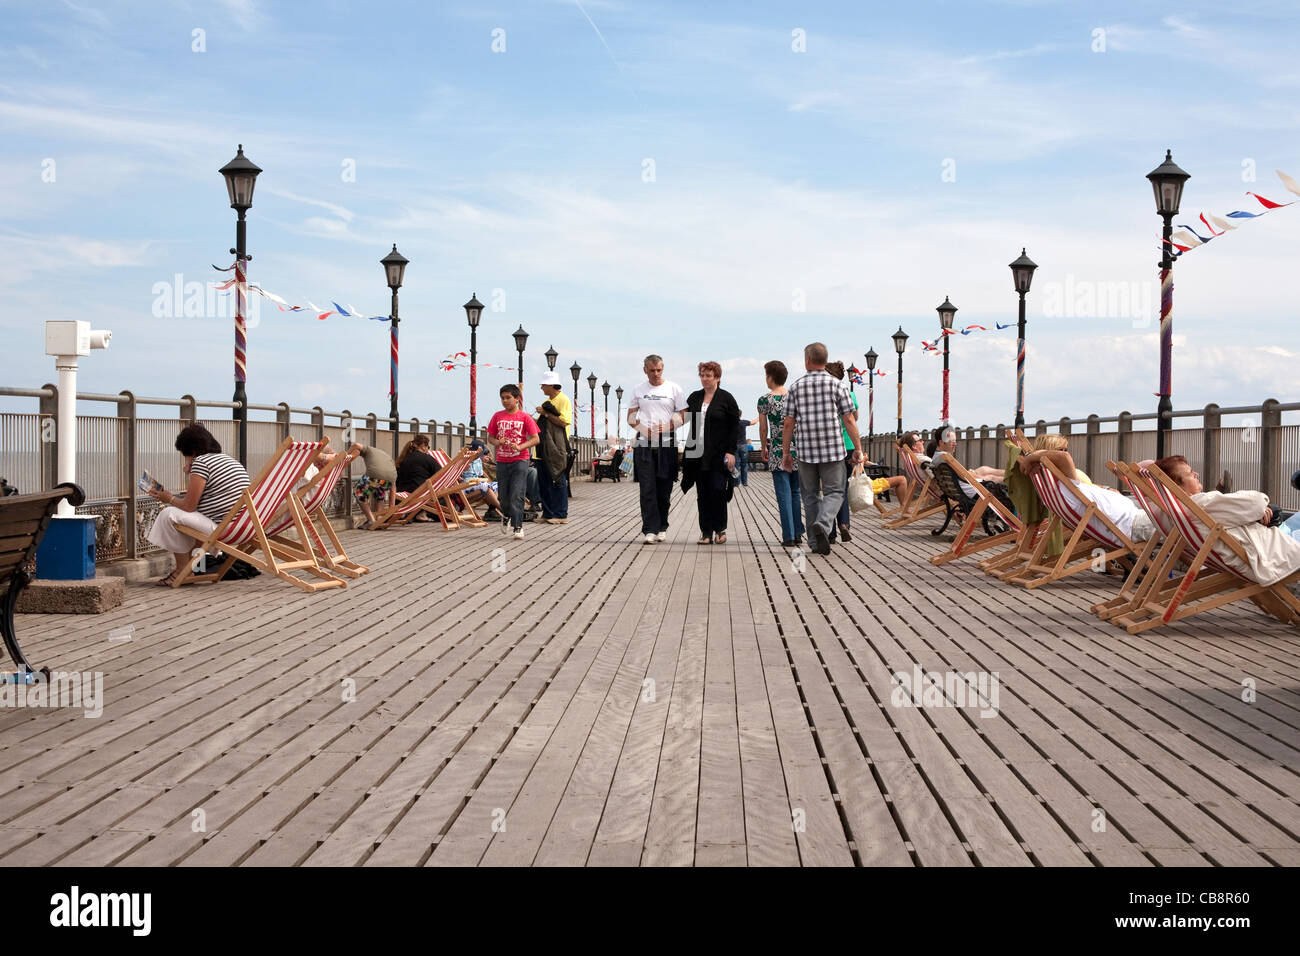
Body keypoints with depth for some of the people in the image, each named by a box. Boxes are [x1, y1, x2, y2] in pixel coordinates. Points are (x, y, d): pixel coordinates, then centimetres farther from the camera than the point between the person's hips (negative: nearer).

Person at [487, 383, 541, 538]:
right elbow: (490, 438, 12)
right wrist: (497, 442, -11)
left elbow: (535, 439, -6)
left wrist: (520, 447, -20)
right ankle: (506, 516, 39)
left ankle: (517, 527, -8)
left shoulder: (524, 417, -3)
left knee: (517, 495, -11)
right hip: (502, 461, 3)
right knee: (504, 495, 11)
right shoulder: (497, 416, 6)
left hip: (520, 460, -3)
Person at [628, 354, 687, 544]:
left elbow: (684, 416, 3)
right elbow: (631, 418, 12)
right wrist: (644, 429, -7)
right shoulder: (638, 391, 10)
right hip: (644, 444, 1)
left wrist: (666, 427, -13)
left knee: (664, 489, 5)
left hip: (667, 444, 0)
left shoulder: (674, 389, 4)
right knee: (647, 488, -7)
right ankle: (649, 529, -9)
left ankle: (662, 527, 17)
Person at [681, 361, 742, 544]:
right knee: (702, 493, 3)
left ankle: (720, 529, 9)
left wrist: (731, 452, -10)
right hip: (698, 454, 4)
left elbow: (735, 427, -2)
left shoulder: (726, 398, 0)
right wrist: (687, 449, 8)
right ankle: (706, 533, 7)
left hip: (719, 454, -4)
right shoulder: (693, 398, 13)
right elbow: (687, 424, 16)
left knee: (718, 490, -8)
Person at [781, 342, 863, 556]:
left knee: (810, 494, 12)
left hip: (806, 451, 2)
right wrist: (858, 448, 5)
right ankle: (823, 524, -22)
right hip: (833, 450, -1)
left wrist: (786, 452, 11)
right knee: (834, 492, 5)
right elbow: (849, 420, -3)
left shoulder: (796, 387, 3)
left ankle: (816, 541, 12)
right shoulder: (835, 385, -1)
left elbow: (788, 424, 2)